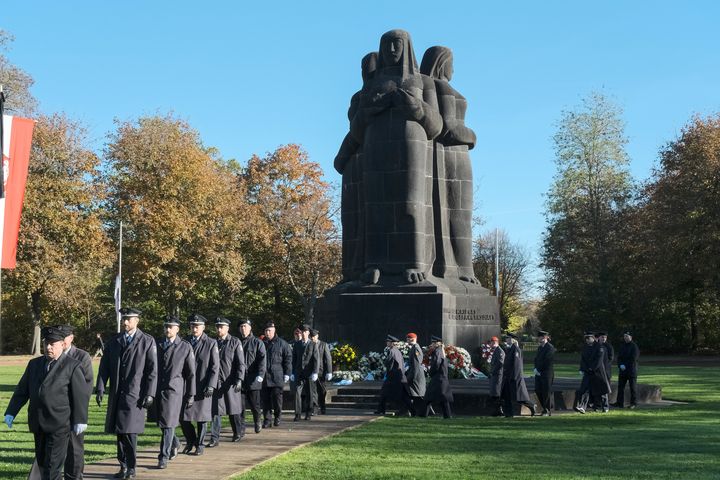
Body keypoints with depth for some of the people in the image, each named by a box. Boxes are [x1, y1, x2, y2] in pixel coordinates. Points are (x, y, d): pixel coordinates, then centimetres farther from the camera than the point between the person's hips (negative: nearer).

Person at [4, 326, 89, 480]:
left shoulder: (73, 366, -4)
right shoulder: (34, 364, 13)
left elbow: (81, 395, -6)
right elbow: (21, 390, 14)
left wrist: (80, 420, -10)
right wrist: (11, 413, 6)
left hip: (60, 424, -6)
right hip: (38, 424, 6)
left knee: (53, 465, -7)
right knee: (41, 462, 12)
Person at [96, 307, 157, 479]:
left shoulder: (147, 341, 0)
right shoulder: (113, 341, 11)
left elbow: (152, 370, -2)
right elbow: (104, 366, 10)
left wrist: (149, 394, -8)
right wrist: (100, 388, 0)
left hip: (135, 394, -4)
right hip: (116, 394, 4)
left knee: (130, 431, -8)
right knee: (119, 431, 6)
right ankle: (123, 466, 14)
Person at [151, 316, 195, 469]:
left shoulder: (185, 347, -2)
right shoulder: (156, 343, 7)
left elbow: (191, 373, 0)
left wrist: (191, 395, -2)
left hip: (173, 389, -4)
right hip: (156, 389, 4)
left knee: (168, 424, -6)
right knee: (160, 421, 14)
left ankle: (164, 457, 1)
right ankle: (175, 443, 39)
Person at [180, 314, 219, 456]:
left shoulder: (211, 343, 0)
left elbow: (215, 366, -3)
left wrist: (211, 385, -11)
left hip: (203, 387, -3)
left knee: (202, 417, 3)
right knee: (183, 417, 1)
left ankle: (200, 445, 15)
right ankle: (190, 440, 23)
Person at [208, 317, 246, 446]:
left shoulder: (235, 342, -2)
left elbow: (240, 363, -6)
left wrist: (239, 380, -17)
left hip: (230, 381, -2)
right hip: (217, 381, 3)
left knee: (234, 409, 9)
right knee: (216, 410, -3)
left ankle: (237, 433, 28)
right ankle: (214, 438, -3)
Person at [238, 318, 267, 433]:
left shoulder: (257, 342, 3)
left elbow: (262, 359, -6)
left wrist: (260, 375, -17)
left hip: (253, 380, -3)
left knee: (254, 404, 3)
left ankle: (257, 421, 29)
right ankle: (241, 429, 6)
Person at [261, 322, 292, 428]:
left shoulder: (282, 343, 2)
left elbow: (288, 358, 2)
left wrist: (287, 374, -4)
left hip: (277, 377, -3)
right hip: (263, 377, 3)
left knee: (277, 398, -2)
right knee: (265, 399, 2)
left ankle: (277, 417, 16)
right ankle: (267, 419, 7)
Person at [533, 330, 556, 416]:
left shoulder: (550, 348, -9)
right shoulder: (540, 347, 18)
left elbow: (546, 361, -15)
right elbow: (536, 359, 15)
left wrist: (538, 369, -12)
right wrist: (536, 369, -1)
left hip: (547, 374, -8)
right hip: (539, 373, 8)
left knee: (547, 392, -4)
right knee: (538, 391, 7)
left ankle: (547, 411, 3)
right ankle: (546, 408, 20)